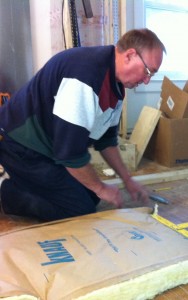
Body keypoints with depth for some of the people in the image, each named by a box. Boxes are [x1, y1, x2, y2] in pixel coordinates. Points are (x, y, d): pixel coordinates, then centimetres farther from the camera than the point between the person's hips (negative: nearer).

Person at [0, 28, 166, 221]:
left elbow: (106, 138, 12)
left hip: (47, 143, 9)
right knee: (82, 210, -9)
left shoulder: (115, 83, 2)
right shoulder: (86, 73, -30)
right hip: (22, 145, -9)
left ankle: (20, 183, 15)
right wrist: (101, 188, -13)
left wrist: (127, 180, 11)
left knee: (90, 196, 12)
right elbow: (69, 149, -27)